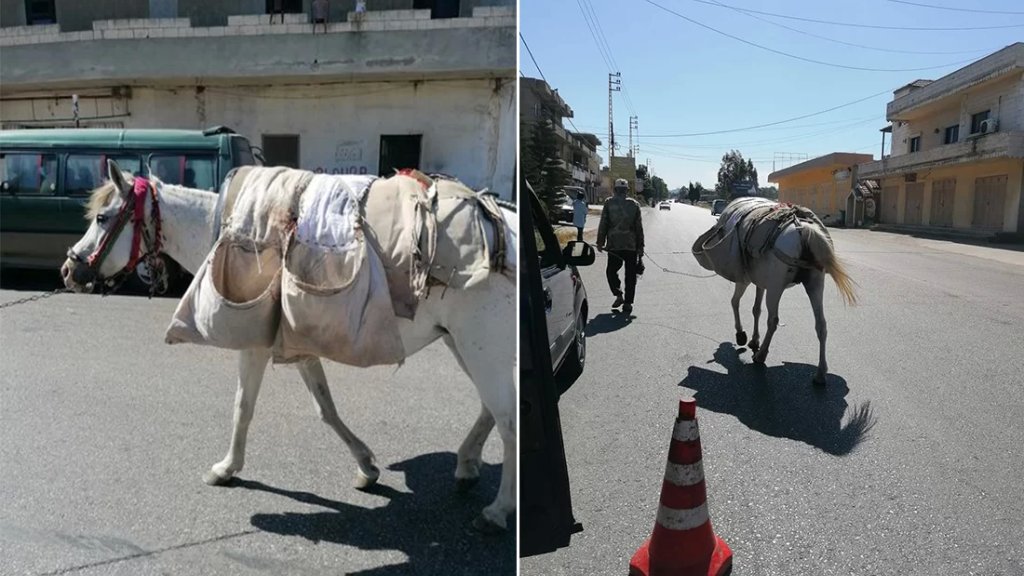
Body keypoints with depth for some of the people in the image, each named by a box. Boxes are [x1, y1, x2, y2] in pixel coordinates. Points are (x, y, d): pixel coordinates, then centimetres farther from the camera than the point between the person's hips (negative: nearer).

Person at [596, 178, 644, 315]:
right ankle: (628, 302, 5)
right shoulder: (634, 205, 4)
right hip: (631, 246, 1)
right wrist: (640, 247, 10)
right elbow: (639, 228, 5)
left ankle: (618, 295, 2)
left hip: (613, 245, -1)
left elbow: (603, 224, -3)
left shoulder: (609, 203, -1)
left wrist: (600, 242, 4)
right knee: (630, 275, 6)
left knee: (611, 271, 15)